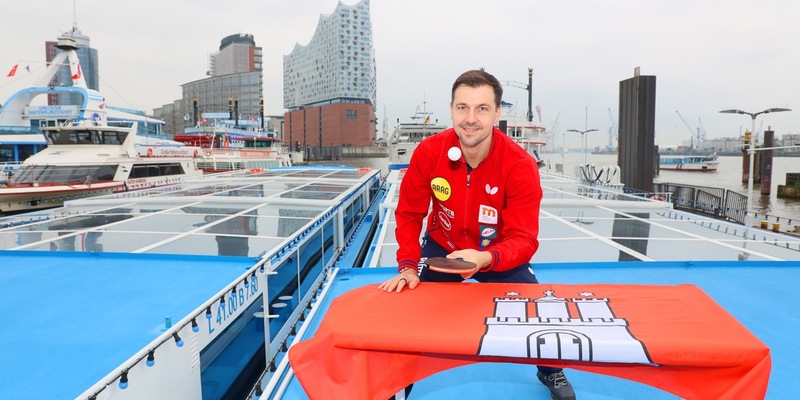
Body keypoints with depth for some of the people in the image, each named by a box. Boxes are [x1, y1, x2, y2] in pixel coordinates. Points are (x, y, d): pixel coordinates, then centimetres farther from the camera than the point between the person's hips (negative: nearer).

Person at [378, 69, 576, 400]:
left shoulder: (520, 165, -28)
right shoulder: (428, 152, -23)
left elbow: (524, 239, -29)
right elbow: (409, 214, -13)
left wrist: (484, 259, -47)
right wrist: (408, 266, -24)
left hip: (499, 255, -1)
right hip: (441, 248, 1)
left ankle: (551, 372, 29)